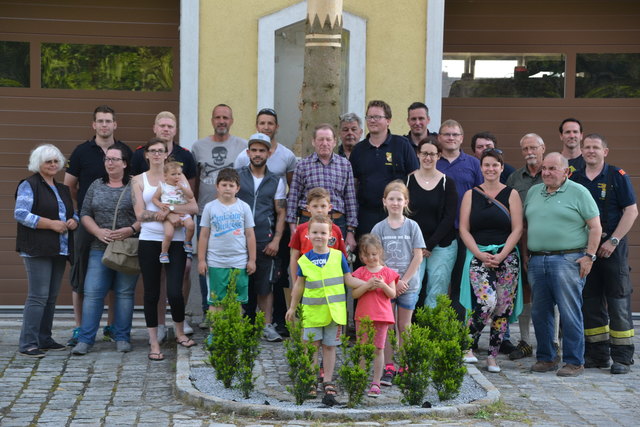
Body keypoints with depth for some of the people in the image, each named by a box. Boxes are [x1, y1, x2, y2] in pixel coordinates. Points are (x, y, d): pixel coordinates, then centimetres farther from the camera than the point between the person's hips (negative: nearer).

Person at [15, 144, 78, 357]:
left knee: (51, 297, 10)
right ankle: (28, 344, -8)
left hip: (60, 251, 8)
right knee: (38, 297, -11)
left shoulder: (62, 189, 20)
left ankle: (44, 339, 19)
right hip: (37, 250, -8)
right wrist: (52, 224, -18)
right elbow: (20, 214, -14)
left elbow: (73, 212, 27)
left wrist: (73, 222, 2)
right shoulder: (29, 186, -4)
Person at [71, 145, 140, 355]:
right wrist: (98, 231, -6)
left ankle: (122, 338, 13)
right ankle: (85, 339, 2)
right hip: (100, 249, 3)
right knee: (92, 292, -3)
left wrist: (131, 230, -18)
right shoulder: (96, 186, 12)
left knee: (125, 293, 3)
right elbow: (85, 214, 10)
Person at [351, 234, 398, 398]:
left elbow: (392, 294, 0)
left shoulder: (387, 272, 4)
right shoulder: (360, 272, 5)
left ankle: (376, 383, 5)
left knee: (379, 349, 1)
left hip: (382, 316, -1)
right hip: (363, 316, 1)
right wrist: (368, 285, -18)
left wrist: (383, 286, -18)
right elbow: (355, 294, -4)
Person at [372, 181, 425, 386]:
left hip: (408, 284, 0)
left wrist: (404, 280, -9)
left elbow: (418, 257, -2)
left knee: (404, 326, 6)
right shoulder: (379, 228, 2)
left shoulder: (412, 226, 1)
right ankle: (388, 368, 7)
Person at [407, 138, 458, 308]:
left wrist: (430, 244, -7)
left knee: (437, 293, -3)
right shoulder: (408, 181, 5)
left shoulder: (447, 183, 4)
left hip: (442, 245, 0)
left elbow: (449, 217, 0)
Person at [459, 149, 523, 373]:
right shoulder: (471, 194, 9)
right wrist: (481, 255, -9)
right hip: (478, 255, -1)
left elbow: (517, 229, 1)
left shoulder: (511, 194, 7)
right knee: (487, 302, -21)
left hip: (506, 256, 1)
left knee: (503, 307, 0)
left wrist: (501, 256, -11)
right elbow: (464, 229, 3)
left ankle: (493, 355, 11)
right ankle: (468, 347, -5)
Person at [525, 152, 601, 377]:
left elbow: (595, 227, -3)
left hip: (568, 260, -5)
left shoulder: (578, 192, 0)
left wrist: (589, 255, -9)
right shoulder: (533, 192, 16)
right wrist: (526, 254, 13)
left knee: (569, 313, -6)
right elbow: (526, 225, 21)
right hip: (536, 261, 6)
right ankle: (546, 358, 19)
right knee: (540, 313, 8)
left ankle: (574, 361, 1)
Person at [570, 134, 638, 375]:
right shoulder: (575, 179, 9)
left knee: (618, 302, -3)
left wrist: (613, 241, -12)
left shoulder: (617, 176, -2)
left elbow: (631, 211, -6)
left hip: (612, 248, -4)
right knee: (590, 302, 8)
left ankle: (622, 357, 2)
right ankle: (597, 354, 17)